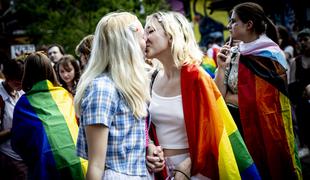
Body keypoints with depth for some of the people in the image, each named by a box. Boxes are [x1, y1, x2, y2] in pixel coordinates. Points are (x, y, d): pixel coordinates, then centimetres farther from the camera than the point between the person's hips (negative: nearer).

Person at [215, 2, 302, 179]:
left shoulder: (270, 55, -10)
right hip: (241, 125, 5)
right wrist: (222, 67, -9)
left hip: (265, 126, -5)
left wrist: (227, 96, -5)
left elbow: (258, 101, -15)